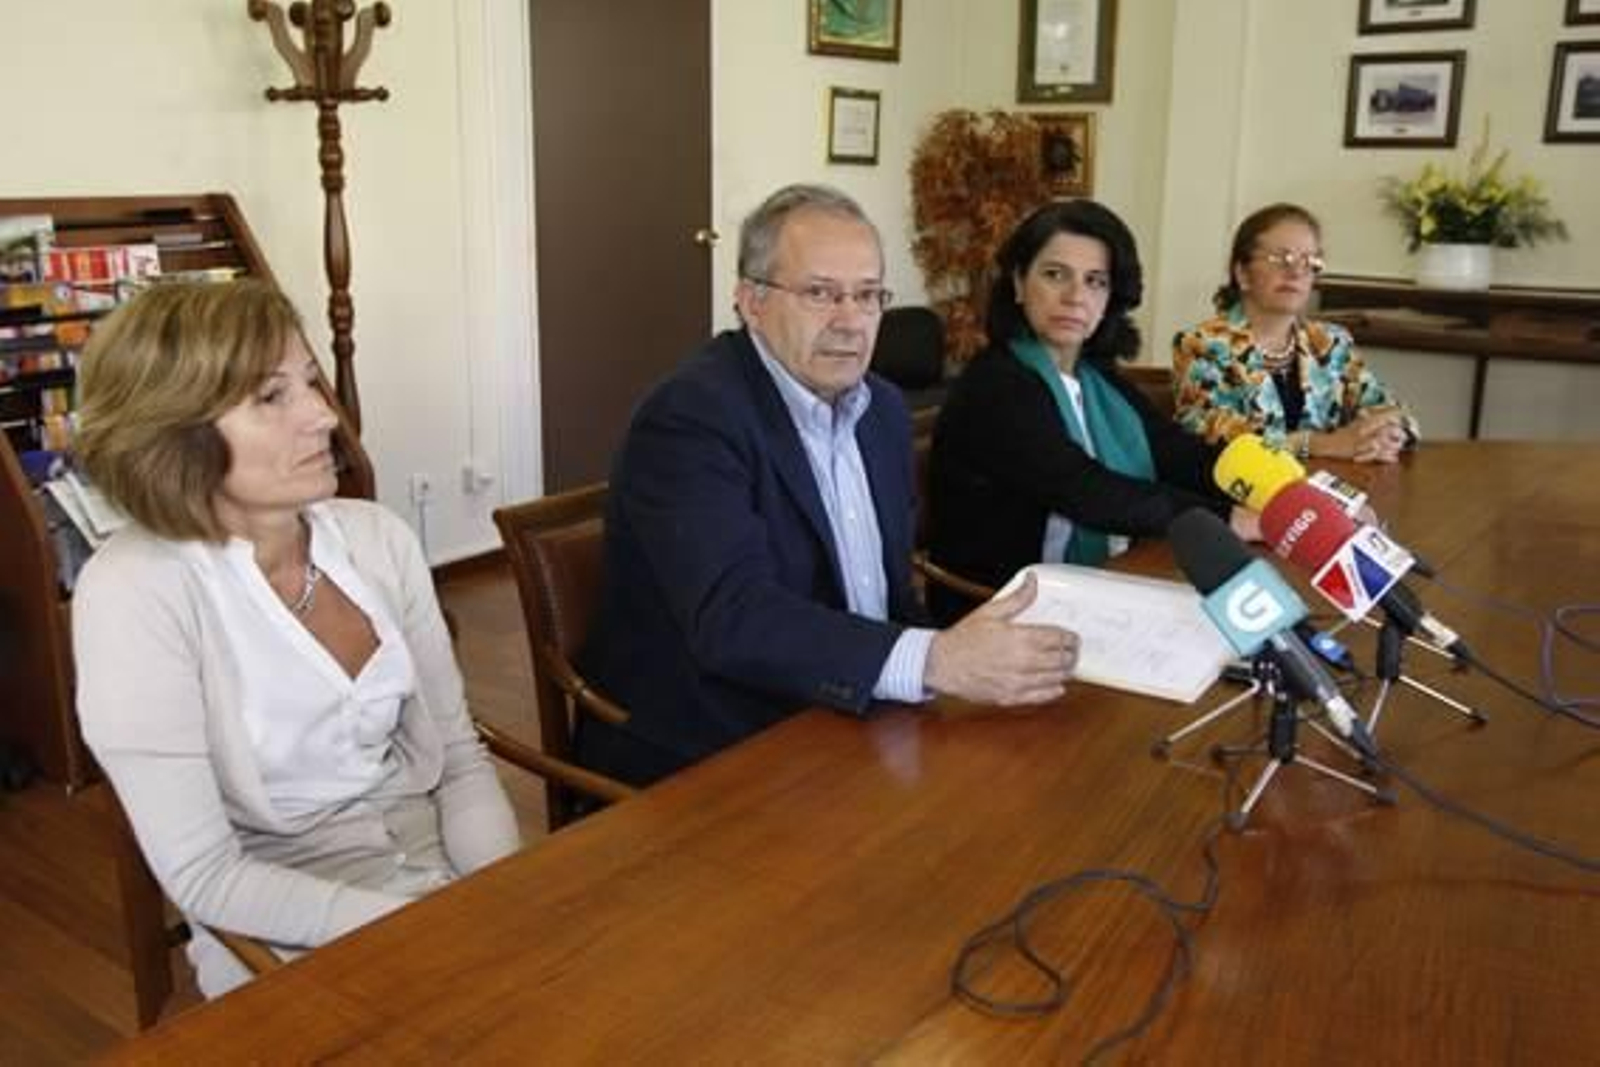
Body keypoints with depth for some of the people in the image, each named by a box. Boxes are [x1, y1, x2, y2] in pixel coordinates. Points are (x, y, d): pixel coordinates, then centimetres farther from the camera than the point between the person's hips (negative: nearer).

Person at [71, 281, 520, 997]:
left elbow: (459, 755, 5)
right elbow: (203, 875, -15)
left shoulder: (378, 537, -1)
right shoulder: (134, 591, -15)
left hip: (444, 867, 5)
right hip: (293, 946, -4)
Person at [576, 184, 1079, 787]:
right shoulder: (690, 418, -17)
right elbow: (733, 618, -28)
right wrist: (935, 663, -35)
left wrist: (963, 652, -7)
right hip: (703, 766, -7)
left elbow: (891, 587, 12)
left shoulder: (882, 409, 9)